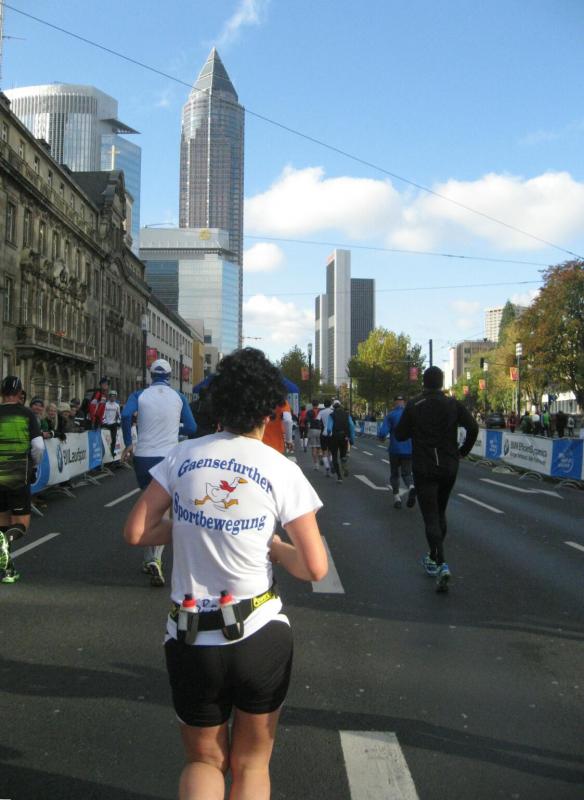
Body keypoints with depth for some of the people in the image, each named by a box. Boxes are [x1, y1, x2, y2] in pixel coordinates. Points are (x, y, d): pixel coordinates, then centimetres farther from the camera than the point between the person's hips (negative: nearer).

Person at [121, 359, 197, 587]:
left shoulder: (140, 395, 2)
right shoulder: (179, 398, 4)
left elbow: (126, 415, -16)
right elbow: (191, 428, 3)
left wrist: (128, 444, -5)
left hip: (143, 456, 1)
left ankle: (149, 559, 22)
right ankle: (155, 558, -17)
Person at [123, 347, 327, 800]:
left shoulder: (184, 456, -3)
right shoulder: (282, 470, -8)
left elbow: (136, 533, 0)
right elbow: (315, 568, -10)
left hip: (191, 641, 2)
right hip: (261, 636, -1)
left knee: (205, 761, 23)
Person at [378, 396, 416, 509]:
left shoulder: (390, 416, -6)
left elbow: (383, 432, -15)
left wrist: (381, 437, 7)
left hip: (395, 450, -1)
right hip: (409, 450, 1)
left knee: (394, 474, 15)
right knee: (406, 473, 9)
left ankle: (396, 497, 5)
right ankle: (411, 487, -23)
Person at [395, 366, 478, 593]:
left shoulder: (414, 405, -6)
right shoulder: (453, 404, -1)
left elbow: (400, 435, -3)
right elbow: (473, 428, -8)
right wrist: (462, 452, 5)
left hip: (423, 468, -3)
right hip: (449, 467, 3)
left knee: (431, 517, -5)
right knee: (440, 513, 20)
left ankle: (441, 565, -20)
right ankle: (433, 557, 31)